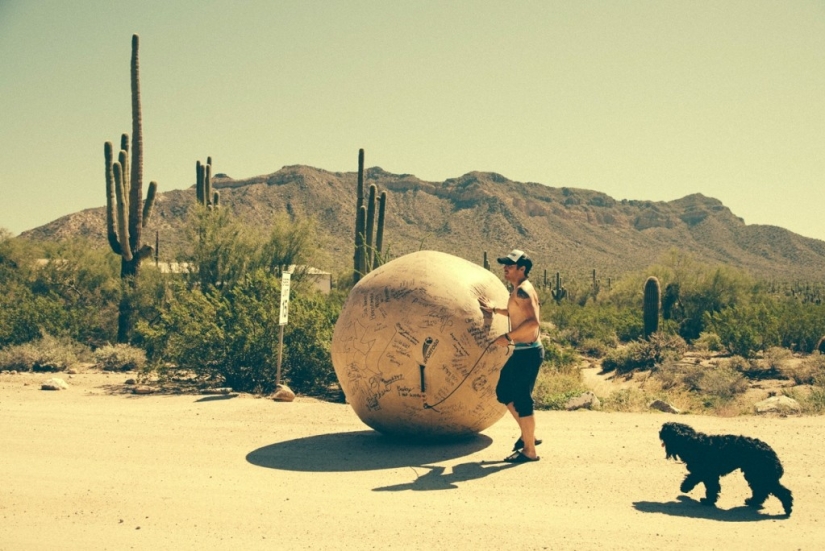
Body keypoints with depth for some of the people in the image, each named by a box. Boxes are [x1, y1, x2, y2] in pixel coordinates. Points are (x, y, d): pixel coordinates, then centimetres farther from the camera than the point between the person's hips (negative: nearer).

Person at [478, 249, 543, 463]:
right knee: (503, 392, 17)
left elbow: (533, 321, -29)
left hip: (528, 352, -10)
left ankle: (529, 450, 8)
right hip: (520, 352, 10)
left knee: (521, 399, -3)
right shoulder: (518, 291, 14)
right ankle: (527, 435, 28)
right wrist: (494, 309, 33)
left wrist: (507, 337, -24)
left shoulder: (523, 290, -16)